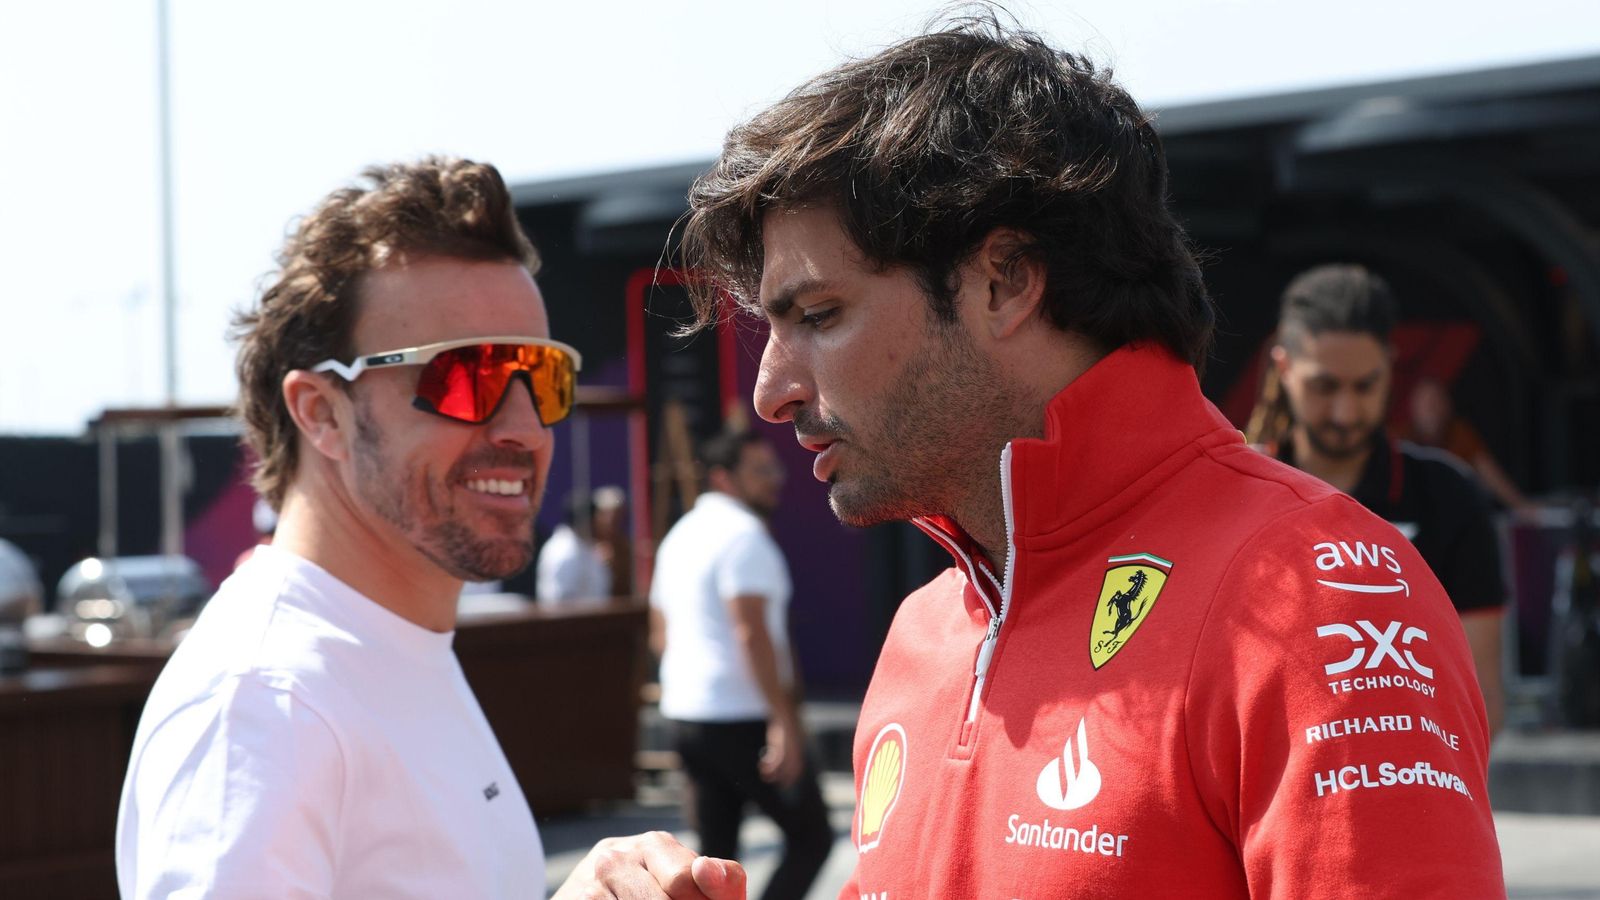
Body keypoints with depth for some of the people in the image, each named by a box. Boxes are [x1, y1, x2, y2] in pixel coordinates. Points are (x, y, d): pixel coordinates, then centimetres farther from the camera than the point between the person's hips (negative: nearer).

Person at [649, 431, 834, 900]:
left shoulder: (679, 536, 16)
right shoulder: (743, 535, -12)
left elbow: (661, 636, 21)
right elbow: (752, 632, -21)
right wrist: (783, 720, -23)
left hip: (684, 715, 9)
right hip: (741, 719, -9)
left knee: (716, 851, 10)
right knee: (811, 836, 1)